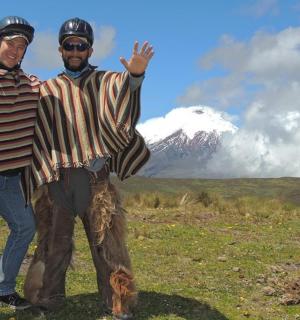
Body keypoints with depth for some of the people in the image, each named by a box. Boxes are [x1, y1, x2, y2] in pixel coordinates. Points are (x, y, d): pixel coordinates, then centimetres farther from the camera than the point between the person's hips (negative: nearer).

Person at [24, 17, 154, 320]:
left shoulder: (106, 82, 6)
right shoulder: (46, 90, 15)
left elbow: (122, 113, -15)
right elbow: (35, 132, 12)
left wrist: (135, 76, -36)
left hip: (95, 176, -2)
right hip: (57, 179, 2)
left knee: (107, 240, 0)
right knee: (53, 241, 6)